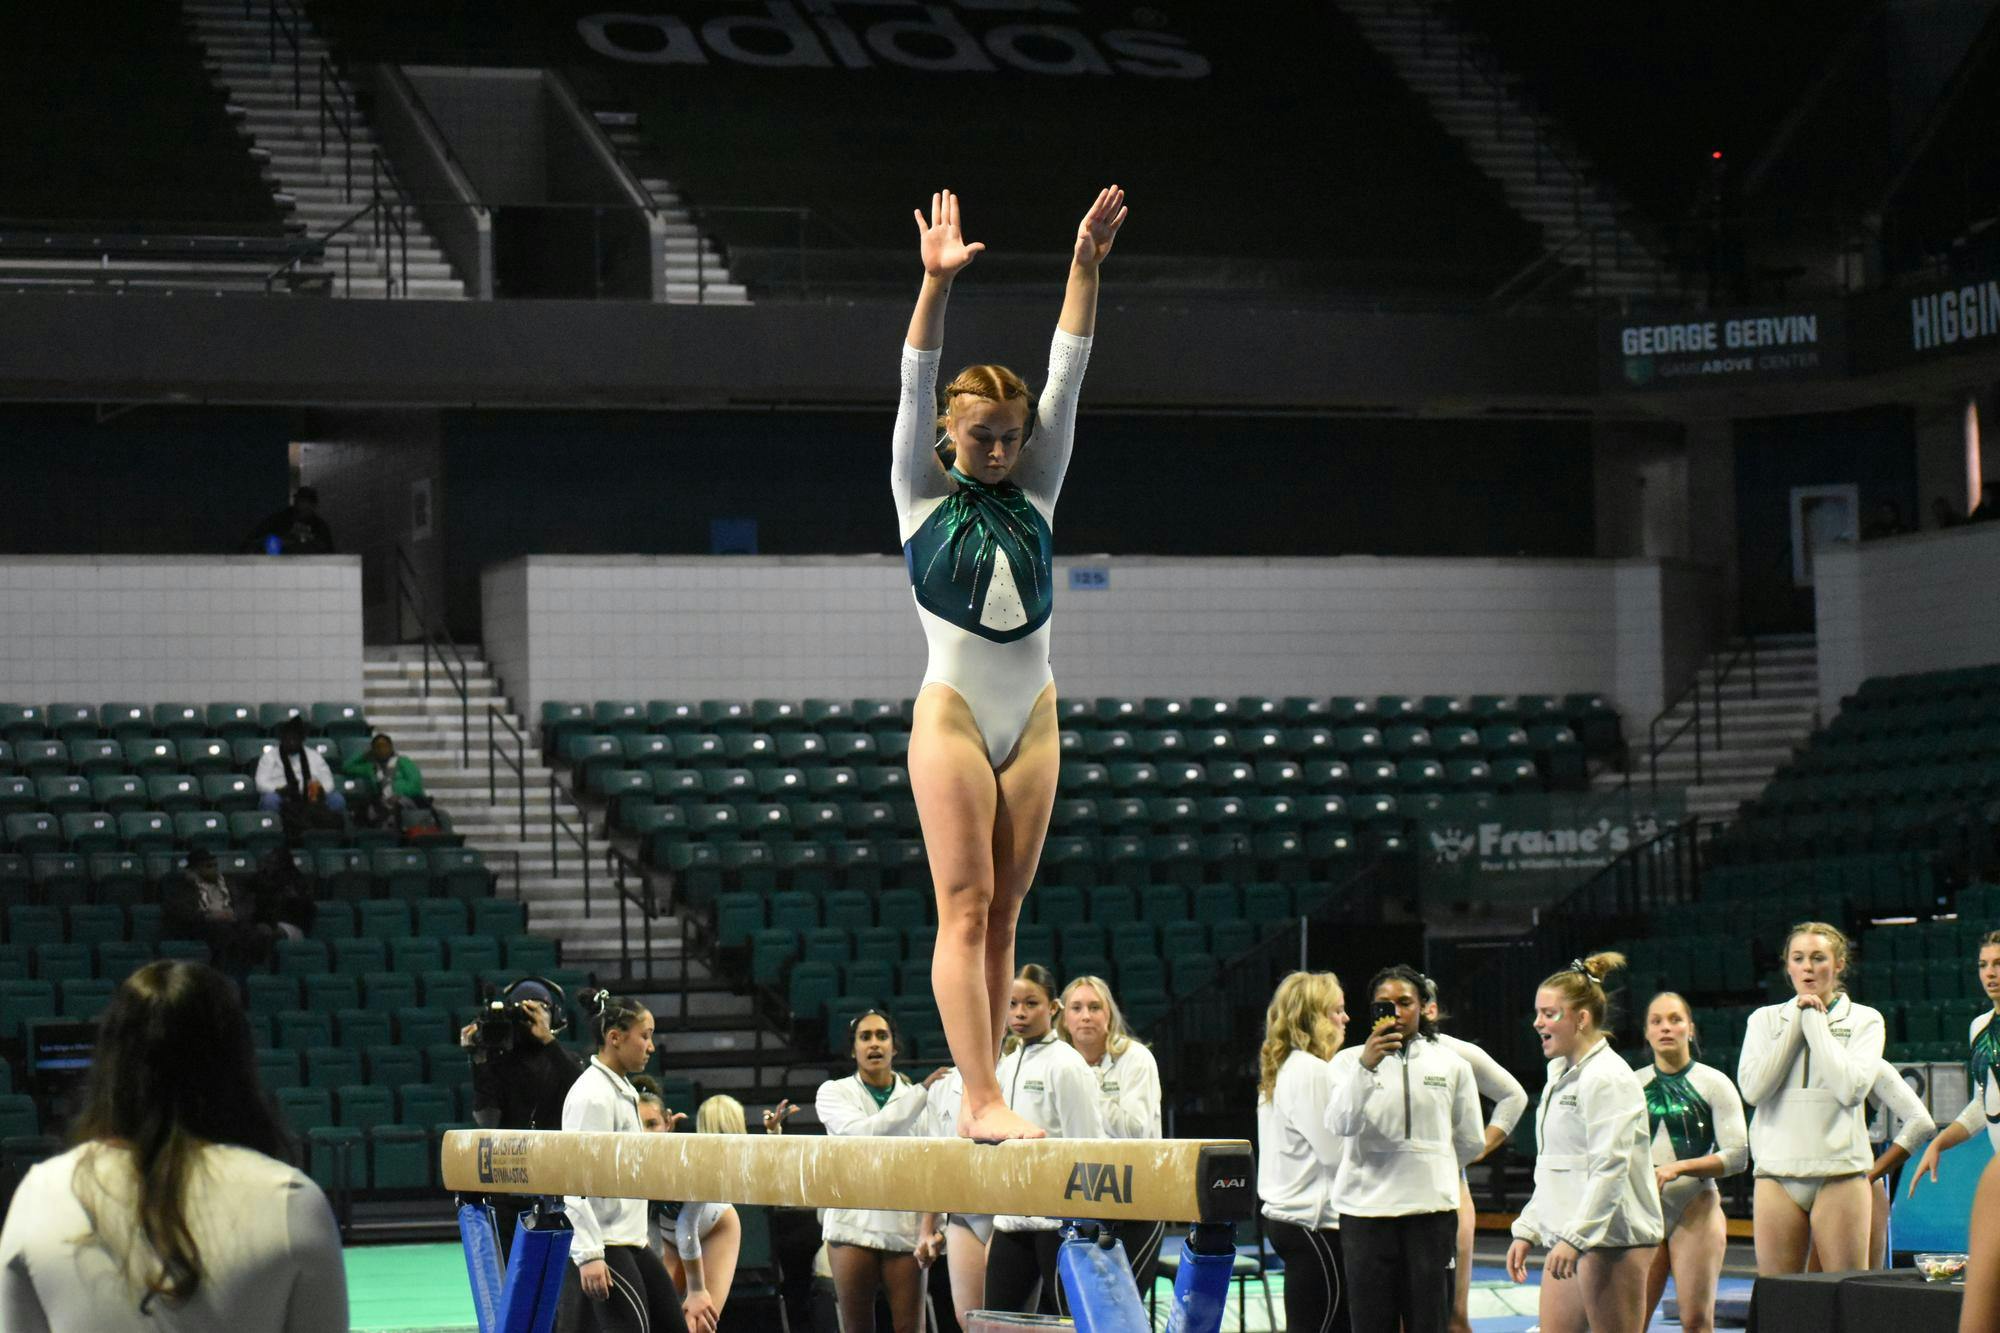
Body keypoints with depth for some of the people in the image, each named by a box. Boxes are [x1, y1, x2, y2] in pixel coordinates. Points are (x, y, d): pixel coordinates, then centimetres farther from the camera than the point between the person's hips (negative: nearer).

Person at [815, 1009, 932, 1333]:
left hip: (905, 1227, 1)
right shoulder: (834, 1093, 6)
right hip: (854, 1223, -1)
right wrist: (920, 1094, -19)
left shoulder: (914, 1095, 11)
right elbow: (863, 1131, -15)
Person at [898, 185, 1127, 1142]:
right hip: (952, 712, -4)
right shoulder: (924, 494, 3)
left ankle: (978, 1100, 6)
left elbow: (1065, 377, 6)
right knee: (965, 906, -8)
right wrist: (936, 283, -21)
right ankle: (983, 1102, -14)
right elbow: (917, 385, -8)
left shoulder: (1035, 490, 12)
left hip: (1031, 716, 5)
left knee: (1003, 910, 5)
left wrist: (1085, 269, -2)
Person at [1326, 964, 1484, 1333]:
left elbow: (1471, 1142, 18)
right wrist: (1366, 1066, -24)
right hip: (1366, 1209, -1)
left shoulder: (1451, 1065, 9)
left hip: (1431, 1207, 1)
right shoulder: (1348, 1062, 4)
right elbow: (1341, 1123, -14)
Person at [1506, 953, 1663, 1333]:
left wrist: (1574, 1237, -24)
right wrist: (1526, 1230, 20)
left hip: (1612, 1239, -10)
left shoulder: (1607, 1078, -12)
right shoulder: (1561, 1075, 18)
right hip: (1570, 1241, 10)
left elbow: (1611, 1168, -20)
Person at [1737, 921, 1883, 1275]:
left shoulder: (1864, 1020, 7)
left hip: (1839, 1173, -2)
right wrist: (1796, 1025, -1)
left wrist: (1815, 1024, -3)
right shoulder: (1765, 1020, 12)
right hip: (1778, 1174, 2)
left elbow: (1852, 1088, -10)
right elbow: (1752, 1088, -3)